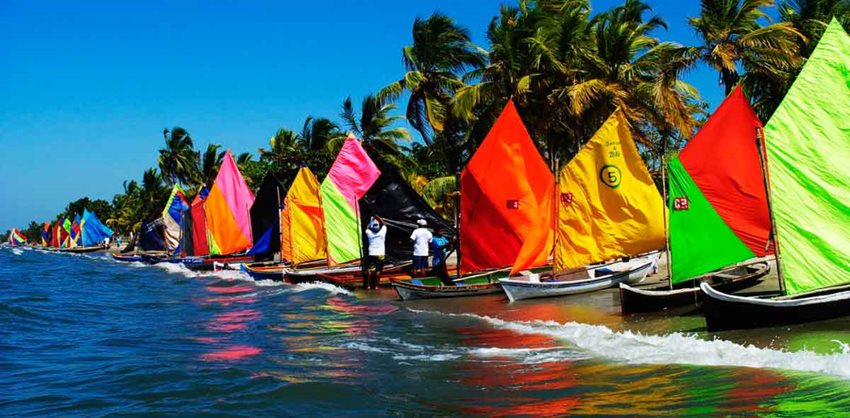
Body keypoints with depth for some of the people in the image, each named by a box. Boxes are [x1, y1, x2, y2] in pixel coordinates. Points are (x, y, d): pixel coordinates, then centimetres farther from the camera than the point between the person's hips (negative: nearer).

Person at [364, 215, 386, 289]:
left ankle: (368, 285, 8)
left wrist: (371, 221, 15)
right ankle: (376, 285, 3)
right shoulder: (382, 232, -11)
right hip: (380, 254, 0)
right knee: (378, 270, 4)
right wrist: (378, 218, 11)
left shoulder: (369, 233, -10)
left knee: (369, 270, 7)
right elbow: (384, 224, 7)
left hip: (371, 254, 0)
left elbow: (367, 228, 13)